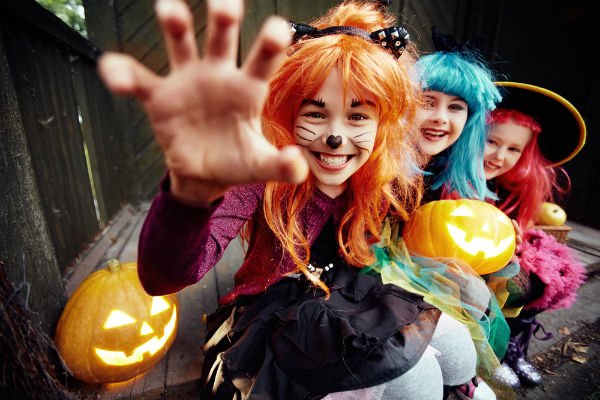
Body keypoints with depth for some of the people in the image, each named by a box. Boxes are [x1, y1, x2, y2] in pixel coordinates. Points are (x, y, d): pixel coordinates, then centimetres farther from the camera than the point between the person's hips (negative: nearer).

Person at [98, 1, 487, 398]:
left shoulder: (389, 181, -13)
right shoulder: (265, 176, -28)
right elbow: (164, 278, -42)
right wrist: (192, 188, -62)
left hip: (349, 311, 5)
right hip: (269, 330, -4)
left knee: (457, 346, -4)